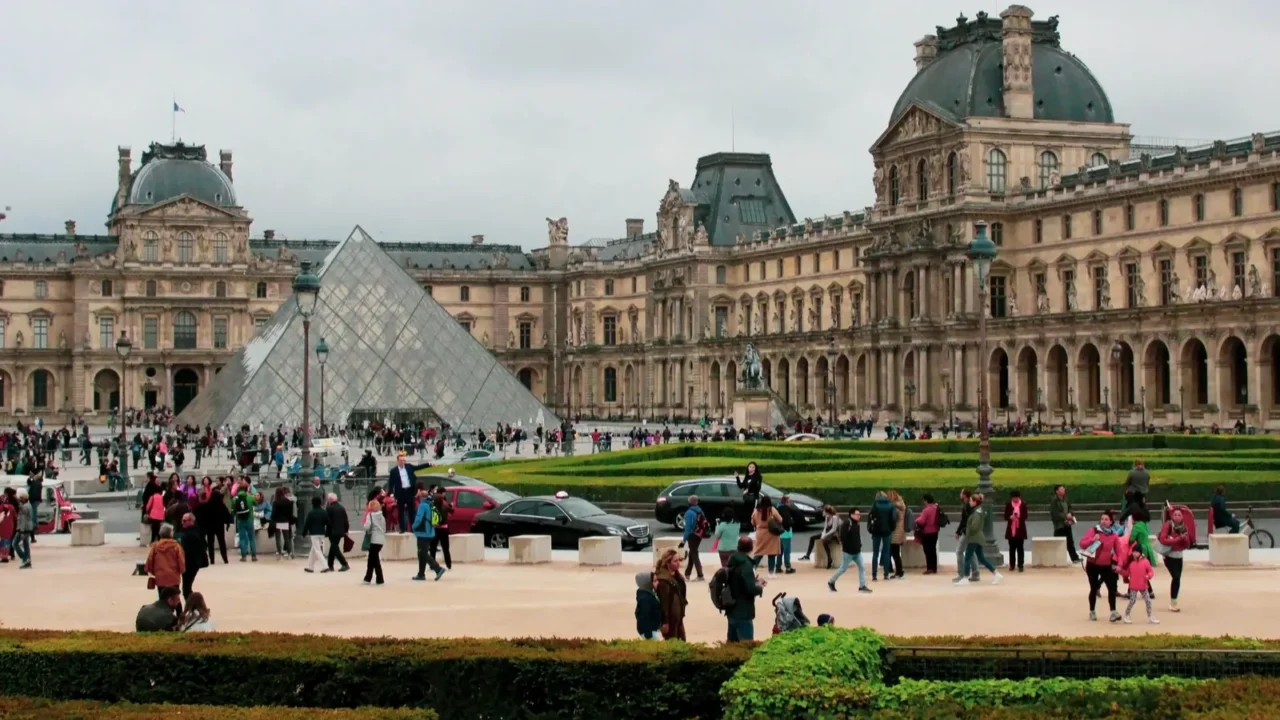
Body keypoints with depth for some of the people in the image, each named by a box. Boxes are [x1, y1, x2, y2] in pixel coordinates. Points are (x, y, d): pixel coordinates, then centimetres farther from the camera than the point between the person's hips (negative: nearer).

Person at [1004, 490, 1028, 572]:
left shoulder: (1023, 505, 1)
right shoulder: (1008, 505, 3)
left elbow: (1025, 516, -3)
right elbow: (1005, 516, 1)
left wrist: (1019, 516, -24)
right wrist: (1010, 517, -21)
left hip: (1020, 529, -1)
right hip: (1011, 529, 1)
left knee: (1020, 548, 0)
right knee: (1012, 548, 7)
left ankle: (1020, 565, 3)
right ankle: (1012, 565, 15)